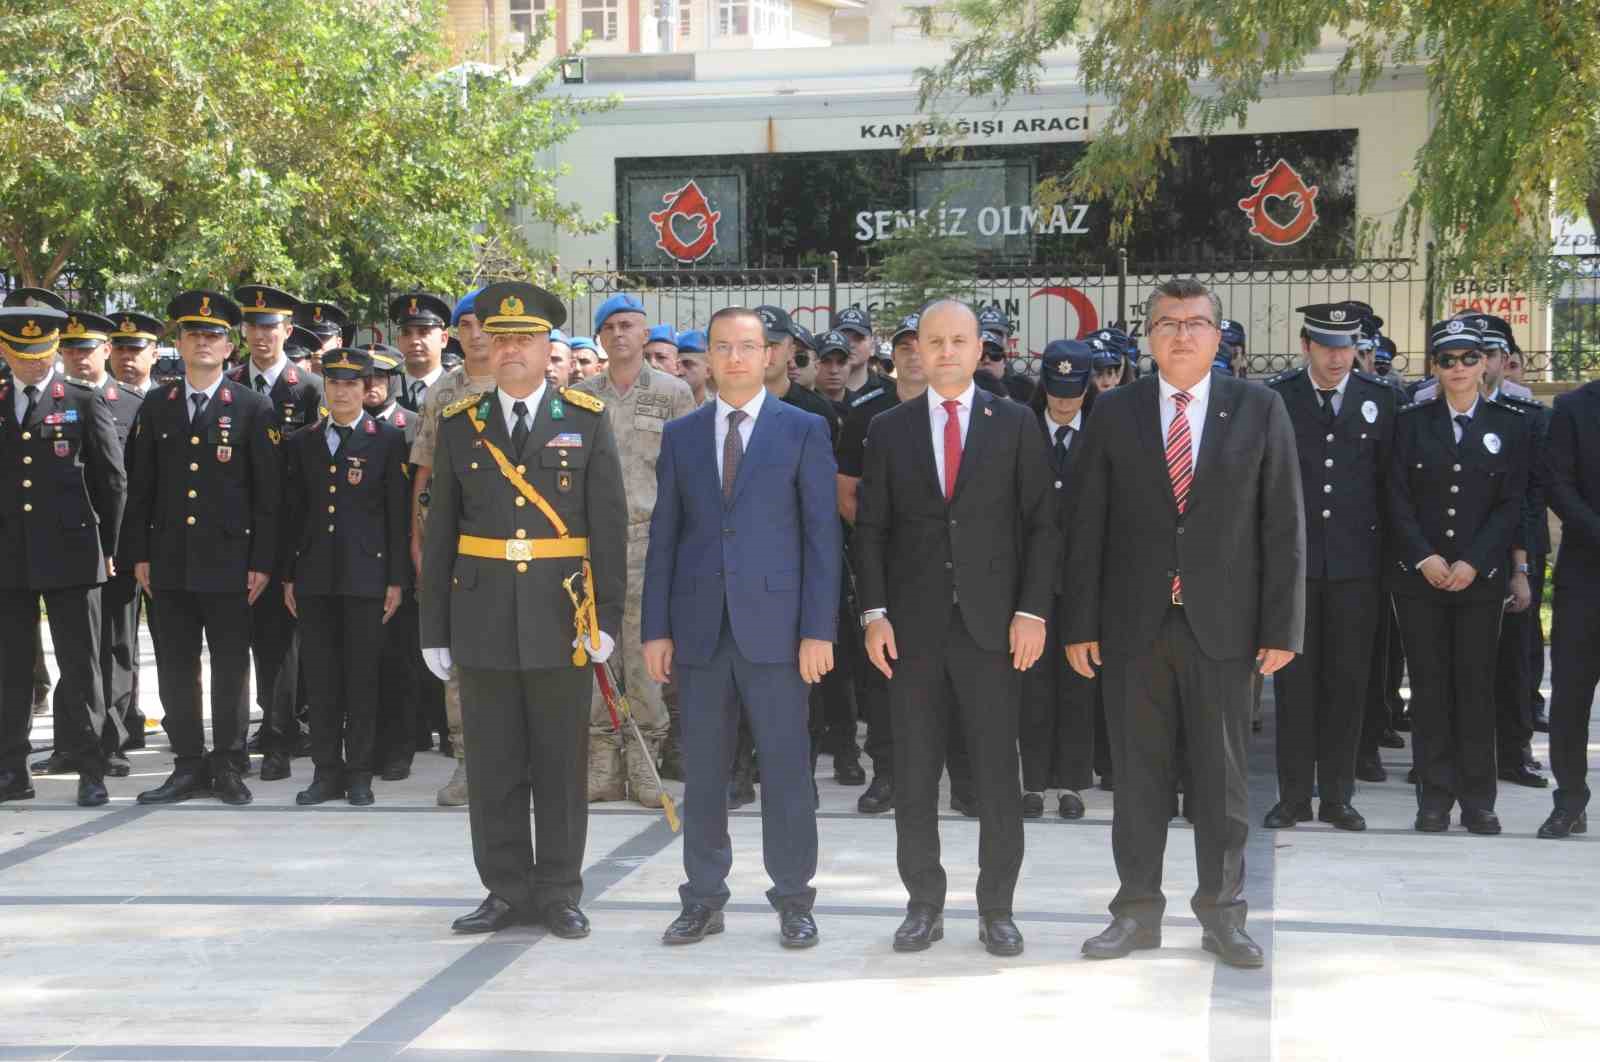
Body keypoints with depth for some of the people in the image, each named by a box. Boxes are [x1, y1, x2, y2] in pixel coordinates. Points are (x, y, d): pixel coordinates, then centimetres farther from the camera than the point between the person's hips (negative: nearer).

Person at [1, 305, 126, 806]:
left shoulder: (85, 402, 3)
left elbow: (112, 480, 3)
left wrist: (105, 548, 1)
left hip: (68, 554, -3)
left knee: (80, 666, 0)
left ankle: (89, 770, 5)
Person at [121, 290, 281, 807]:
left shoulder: (253, 408, 0)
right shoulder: (155, 406, 10)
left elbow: (268, 492, -2)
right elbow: (140, 487, 11)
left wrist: (262, 562, -6)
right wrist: (138, 554, 5)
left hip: (228, 562, -3)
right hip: (169, 562, 3)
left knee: (230, 668, 3)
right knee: (175, 668, 6)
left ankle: (227, 766, 12)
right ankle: (189, 767, 14)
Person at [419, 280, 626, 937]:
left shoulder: (587, 421, 3)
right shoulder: (459, 425, 7)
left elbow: (609, 524, 2)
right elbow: (439, 531, 8)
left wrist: (607, 615, -4)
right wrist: (434, 628, 5)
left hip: (561, 618, -1)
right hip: (483, 621, 2)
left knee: (561, 764, 4)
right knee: (493, 766, 6)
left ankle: (558, 894, 14)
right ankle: (507, 891, 16)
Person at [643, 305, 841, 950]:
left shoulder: (804, 431, 3)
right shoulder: (681, 436, 11)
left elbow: (822, 533, -1)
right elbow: (664, 535, 10)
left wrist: (819, 629, -7)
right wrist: (656, 629, 3)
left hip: (774, 625, -3)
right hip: (699, 629, 3)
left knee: (786, 770, 1)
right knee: (701, 774, 8)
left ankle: (793, 901, 11)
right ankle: (703, 900, 18)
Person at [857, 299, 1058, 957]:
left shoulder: (1016, 426, 5)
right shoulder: (888, 429, 8)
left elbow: (1042, 524, 2)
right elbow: (870, 527, 7)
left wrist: (1033, 609, -7)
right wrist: (874, 613, -2)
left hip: (992, 624, -1)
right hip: (913, 627, 1)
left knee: (997, 774, 1)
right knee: (914, 775, 5)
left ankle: (997, 908, 12)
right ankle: (924, 903, 16)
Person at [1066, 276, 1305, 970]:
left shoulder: (1259, 410, 3)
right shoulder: (1115, 412, 5)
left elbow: (1282, 524, 1)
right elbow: (1089, 525, 4)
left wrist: (1281, 626, -4)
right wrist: (1081, 624, 0)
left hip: (1221, 625, -1)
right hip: (1133, 624, 1)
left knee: (1222, 777, 6)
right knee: (1137, 776, 7)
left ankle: (1221, 914, 17)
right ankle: (1137, 912, 18)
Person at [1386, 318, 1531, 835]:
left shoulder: (1509, 425, 5)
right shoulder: (1412, 423, 6)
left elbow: (1511, 504, 0)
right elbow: (1398, 498, 1)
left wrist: (1473, 563, -10)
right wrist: (1424, 558, -11)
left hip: (1481, 575, 0)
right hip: (1418, 575, 0)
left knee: (1476, 685, 1)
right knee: (1429, 686, 2)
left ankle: (1478, 799, 9)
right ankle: (1435, 797, 8)